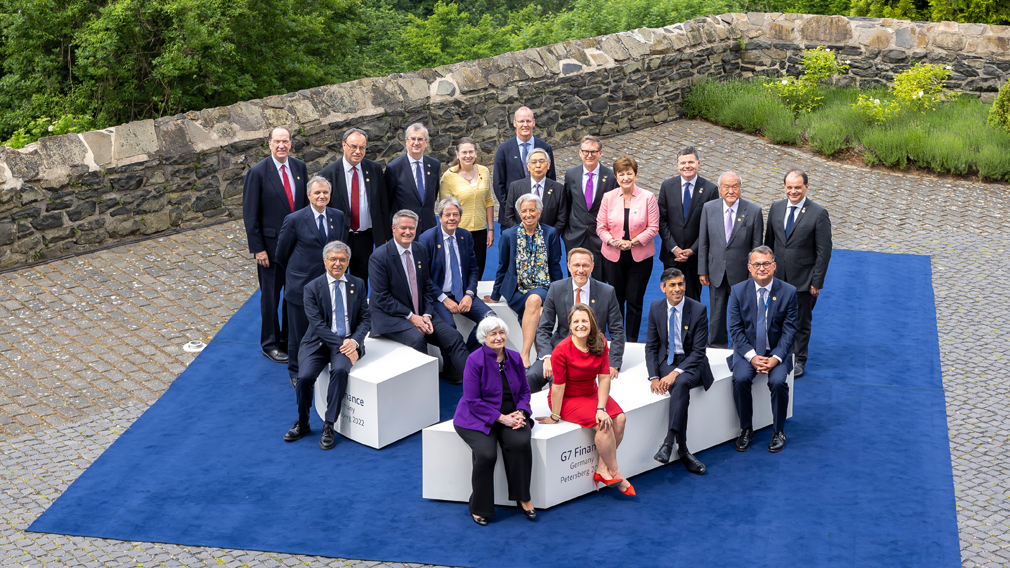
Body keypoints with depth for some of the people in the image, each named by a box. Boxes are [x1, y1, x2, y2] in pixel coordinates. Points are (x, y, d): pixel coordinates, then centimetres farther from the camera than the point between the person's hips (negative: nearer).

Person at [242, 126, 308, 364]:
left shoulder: (299, 167, 2)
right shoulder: (258, 173, -13)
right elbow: (250, 215, -11)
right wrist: (258, 249, -13)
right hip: (271, 245, -5)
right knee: (270, 295, 8)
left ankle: (289, 340, 31)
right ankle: (270, 344, 23)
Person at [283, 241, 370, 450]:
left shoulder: (358, 285, 8)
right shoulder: (312, 288, -1)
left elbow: (365, 319, 6)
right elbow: (318, 325, -9)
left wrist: (354, 341, -14)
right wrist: (340, 344, -20)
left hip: (347, 342, 1)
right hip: (319, 343, -1)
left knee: (340, 370, -31)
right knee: (305, 376, -26)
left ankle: (329, 426, -21)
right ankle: (302, 424, -1)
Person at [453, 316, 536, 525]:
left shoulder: (514, 358, 5)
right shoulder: (475, 360, -11)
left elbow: (524, 391, 13)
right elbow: (473, 400, -14)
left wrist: (520, 412, -8)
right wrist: (501, 418, -19)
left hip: (511, 415, 4)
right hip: (479, 417, -4)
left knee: (520, 443, -27)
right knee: (486, 453, -29)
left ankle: (523, 497, -9)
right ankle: (479, 508, -8)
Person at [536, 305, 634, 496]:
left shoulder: (600, 343, -8)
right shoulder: (562, 350, -22)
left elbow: (604, 377, -10)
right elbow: (559, 385, -18)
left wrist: (601, 408, -19)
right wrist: (555, 416, -13)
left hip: (591, 393, 6)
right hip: (567, 399, -6)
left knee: (619, 418, -18)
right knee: (604, 424, -24)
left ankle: (602, 469, -9)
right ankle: (615, 473, -10)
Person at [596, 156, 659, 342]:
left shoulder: (648, 197, -5)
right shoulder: (608, 197, 0)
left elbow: (653, 228, -6)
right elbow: (601, 226, 2)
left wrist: (633, 242, -17)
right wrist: (612, 241, -17)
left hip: (640, 256, -2)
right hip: (613, 256, 2)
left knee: (634, 301, 2)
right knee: (616, 300, 10)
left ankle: (632, 342, 13)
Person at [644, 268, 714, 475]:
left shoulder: (698, 310, -8)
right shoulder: (656, 308, 1)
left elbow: (698, 351, -10)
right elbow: (651, 346, 5)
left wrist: (676, 373, -23)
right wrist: (654, 377, -9)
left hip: (691, 363, -2)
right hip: (666, 360, 2)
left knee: (681, 383, -36)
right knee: (681, 389, -30)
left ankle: (669, 442, -41)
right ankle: (683, 450, -31)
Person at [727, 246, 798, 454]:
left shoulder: (788, 292, -4)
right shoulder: (738, 291, -2)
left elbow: (789, 330, -5)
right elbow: (736, 329, -3)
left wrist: (776, 358, -19)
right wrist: (752, 356, -17)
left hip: (777, 351, -1)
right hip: (747, 350, 1)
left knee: (778, 381, -28)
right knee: (741, 379, -27)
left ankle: (779, 431, -5)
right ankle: (746, 429, -6)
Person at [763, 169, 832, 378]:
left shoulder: (818, 214, -10)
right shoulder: (775, 208, 3)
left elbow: (824, 251, -9)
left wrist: (817, 282, -11)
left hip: (803, 279, -3)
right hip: (777, 277, 3)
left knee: (801, 322, 10)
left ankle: (798, 360, 25)